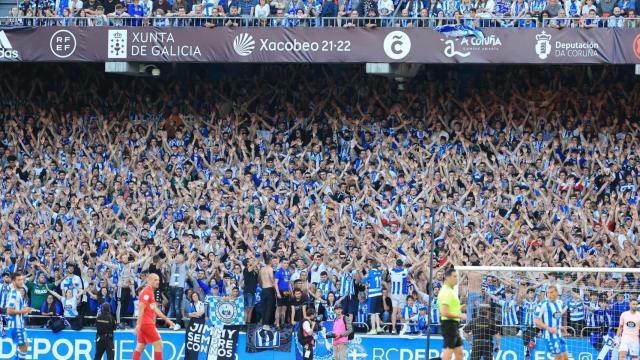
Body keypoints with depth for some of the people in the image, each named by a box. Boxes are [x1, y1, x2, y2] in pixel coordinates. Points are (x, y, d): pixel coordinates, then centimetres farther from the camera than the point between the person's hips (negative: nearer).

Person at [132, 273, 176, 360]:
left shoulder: (151, 292, 19)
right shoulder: (146, 292, -11)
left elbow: (155, 309, 24)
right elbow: (141, 308, -18)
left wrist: (166, 319, 24)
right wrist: (138, 324, -23)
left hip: (146, 323, 9)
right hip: (147, 323, -9)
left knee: (141, 346, 6)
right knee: (158, 343, -7)